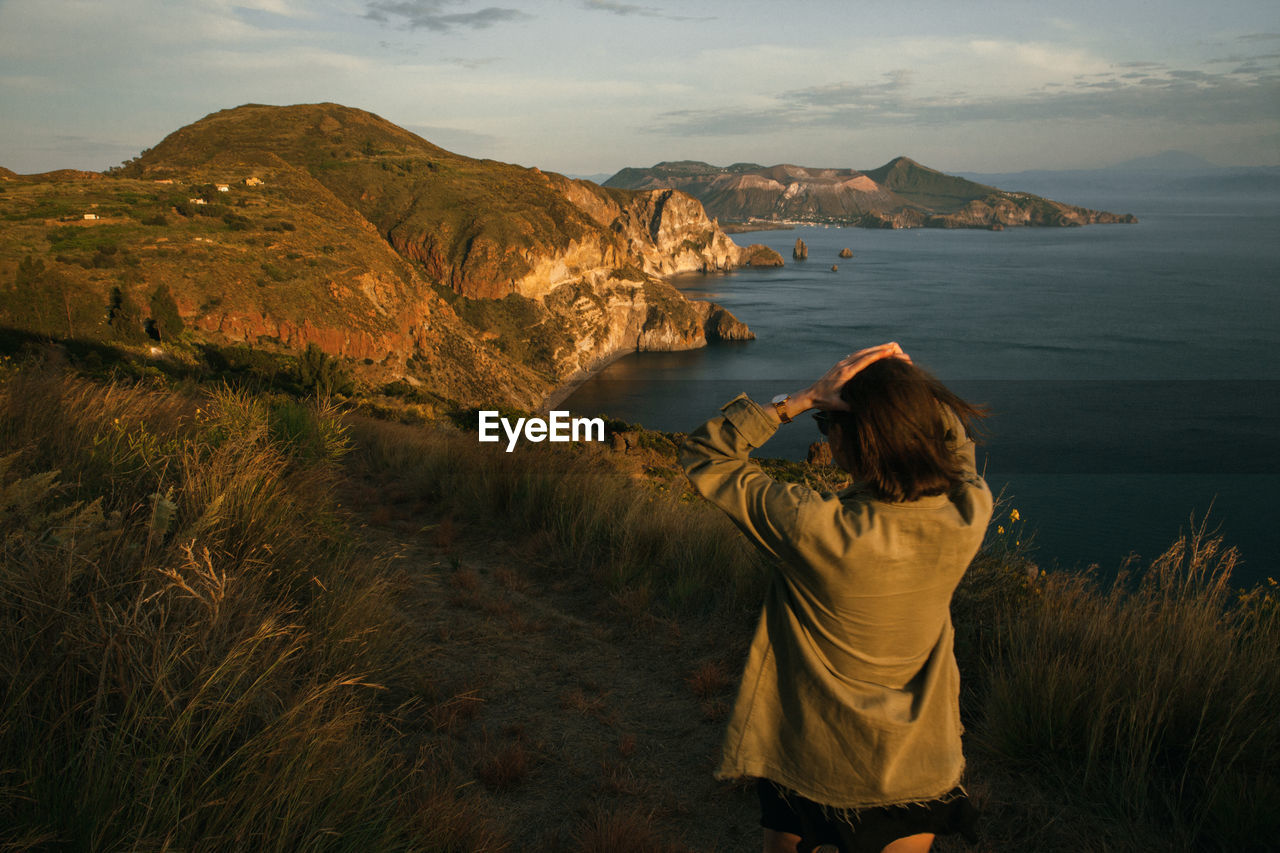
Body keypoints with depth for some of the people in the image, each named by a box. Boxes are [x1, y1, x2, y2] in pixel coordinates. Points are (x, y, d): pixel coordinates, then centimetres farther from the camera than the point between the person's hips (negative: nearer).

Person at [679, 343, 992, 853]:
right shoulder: (968, 517, -21)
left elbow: (701, 457, -20)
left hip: (809, 766, -3)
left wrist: (802, 399, -26)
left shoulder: (816, 531, -33)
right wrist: (911, 385, -12)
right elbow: (957, 442, 4)